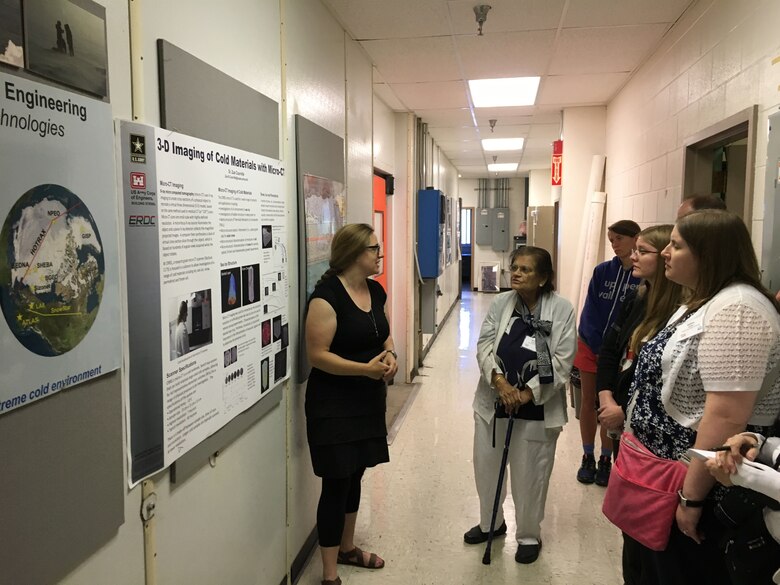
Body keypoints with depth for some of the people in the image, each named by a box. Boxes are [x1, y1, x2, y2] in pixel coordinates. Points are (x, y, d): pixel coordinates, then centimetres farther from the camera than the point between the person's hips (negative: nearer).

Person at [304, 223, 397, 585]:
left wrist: (390, 355, -4)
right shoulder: (327, 295, -19)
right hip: (334, 405, -8)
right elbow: (317, 355, -21)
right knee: (336, 484, 0)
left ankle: (347, 548, 40)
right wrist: (365, 369, -27)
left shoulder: (375, 290, 5)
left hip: (368, 400, 8)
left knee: (355, 476, 20)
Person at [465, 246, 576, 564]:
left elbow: (562, 361, -11)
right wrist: (500, 381, -18)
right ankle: (491, 522, 41)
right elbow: (484, 346, -3)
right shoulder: (501, 302, -1)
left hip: (537, 408, -3)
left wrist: (528, 393, -17)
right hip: (493, 401, 4)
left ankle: (529, 535, 34)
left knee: (530, 475, 9)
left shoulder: (561, 308, -10)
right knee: (486, 466, 16)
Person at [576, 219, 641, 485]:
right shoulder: (602, 271, -3)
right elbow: (590, 311, -4)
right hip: (590, 345, 2)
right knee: (588, 401, 9)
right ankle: (588, 458, 22)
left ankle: (606, 460, 23)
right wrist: (601, 350, -12)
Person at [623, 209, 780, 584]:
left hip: (694, 483, -10)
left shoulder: (735, 309, -24)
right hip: (666, 472, 10)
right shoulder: (703, 303, 9)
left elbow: (727, 418, -29)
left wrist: (692, 497, -24)